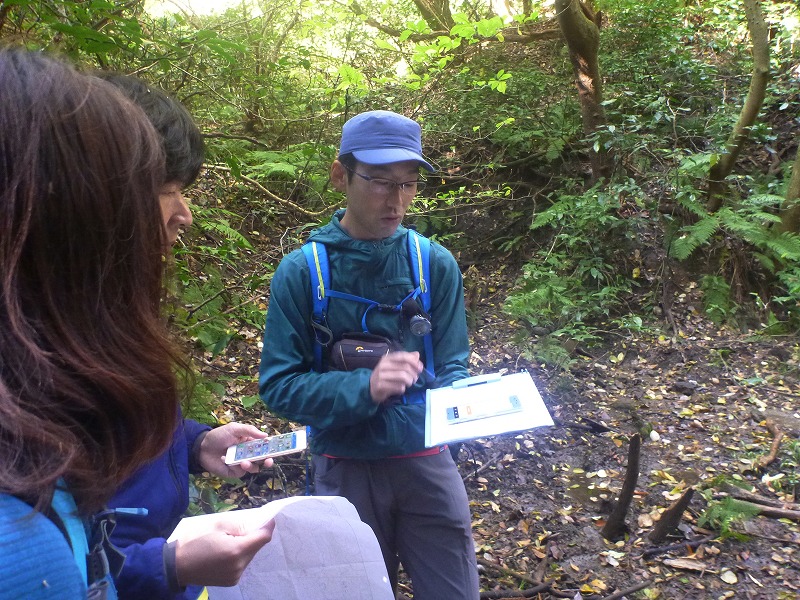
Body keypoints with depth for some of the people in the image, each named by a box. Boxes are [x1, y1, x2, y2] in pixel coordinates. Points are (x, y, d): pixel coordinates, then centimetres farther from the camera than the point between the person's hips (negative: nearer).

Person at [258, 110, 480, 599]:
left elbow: (452, 369, 1)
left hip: (426, 461, 1)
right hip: (345, 470, -1)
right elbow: (278, 386, -13)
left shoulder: (436, 264, -5)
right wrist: (364, 387, -28)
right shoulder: (301, 272, -10)